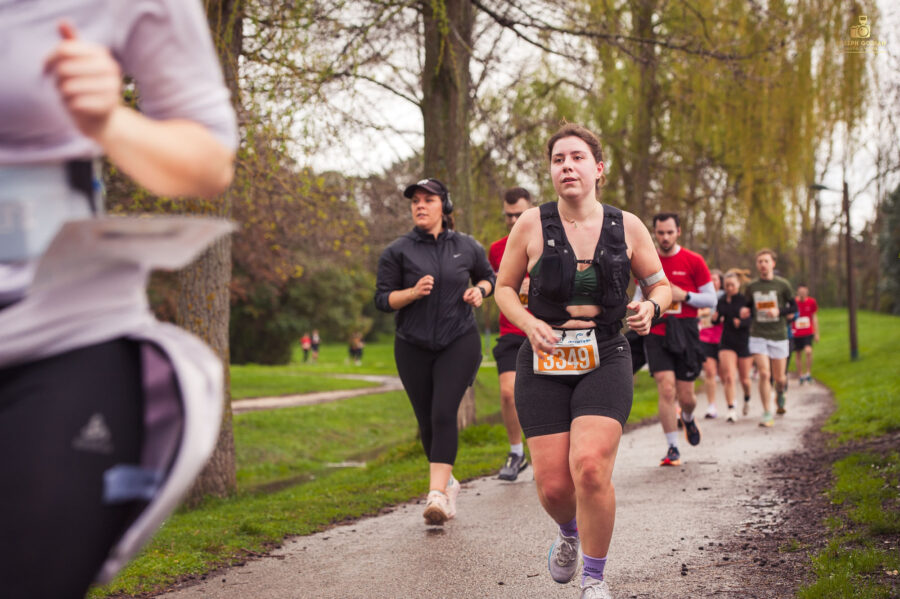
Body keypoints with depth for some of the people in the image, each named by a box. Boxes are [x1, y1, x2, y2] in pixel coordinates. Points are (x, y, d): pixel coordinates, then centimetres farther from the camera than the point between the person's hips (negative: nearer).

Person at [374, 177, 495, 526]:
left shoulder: (466, 247, 4)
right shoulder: (398, 252, 1)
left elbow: (488, 276, 21)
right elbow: (382, 298, -1)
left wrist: (479, 291, -1)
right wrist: (413, 292, -18)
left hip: (459, 343, -2)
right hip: (413, 347, 2)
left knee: (443, 414, -17)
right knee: (426, 421, 7)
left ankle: (437, 494, -21)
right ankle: (448, 483, 30)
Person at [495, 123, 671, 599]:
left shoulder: (626, 227, 2)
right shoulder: (532, 225, -1)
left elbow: (661, 283, 14)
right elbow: (504, 287, 9)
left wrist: (650, 306, -10)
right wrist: (529, 324, -10)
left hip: (604, 362, -1)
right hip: (545, 366, 1)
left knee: (590, 468, -21)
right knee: (553, 486, -4)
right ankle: (569, 533, 36)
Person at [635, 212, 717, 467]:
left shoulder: (694, 261, 0)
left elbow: (711, 299, 1)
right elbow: (639, 295, 19)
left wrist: (684, 296, -14)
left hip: (685, 333, -1)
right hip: (656, 333, 1)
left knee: (686, 396, 5)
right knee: (666, 389, -13)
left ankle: (687, 418, 42)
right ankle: (672, 448, -4)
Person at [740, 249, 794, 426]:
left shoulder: (783, 285, -2)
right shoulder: (751, 287, 4)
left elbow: (793, 307, 3)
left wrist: (779, 311, -16)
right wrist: (745, 312, -6)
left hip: (779, 335, 0)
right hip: (758, 336, 1)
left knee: (779, 377, 5)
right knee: (764, 374, -12)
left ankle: (780, 393, 42)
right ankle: (767, 414, -6)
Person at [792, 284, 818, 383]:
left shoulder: (811, 302, 0)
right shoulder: (793, 303, -4)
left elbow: (814, 317, 9)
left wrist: (816, 333, 9)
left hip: (808, 333, 0)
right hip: (796, 333, 0)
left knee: (808, 351, -21)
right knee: (799, 354, 7)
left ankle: (808, 373, -7)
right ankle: (800, 375, 21)